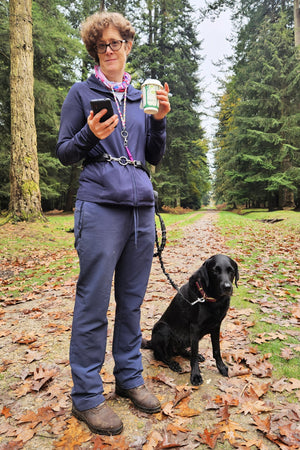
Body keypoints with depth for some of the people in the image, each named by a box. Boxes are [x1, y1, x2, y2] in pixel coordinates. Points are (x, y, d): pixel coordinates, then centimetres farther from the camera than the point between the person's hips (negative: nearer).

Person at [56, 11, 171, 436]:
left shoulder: (142, 96, 20)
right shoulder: (82, 93, 9)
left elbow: (155, 157, 17)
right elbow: (64, 153, 5)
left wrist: (159, 119, 3)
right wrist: (91, 134, -13)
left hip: (142, 207, 5)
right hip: (100, 206, -4)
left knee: (132, 301, 10)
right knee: (94, 303, -2)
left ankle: (130, 378, 27)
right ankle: (87, 396, 15)